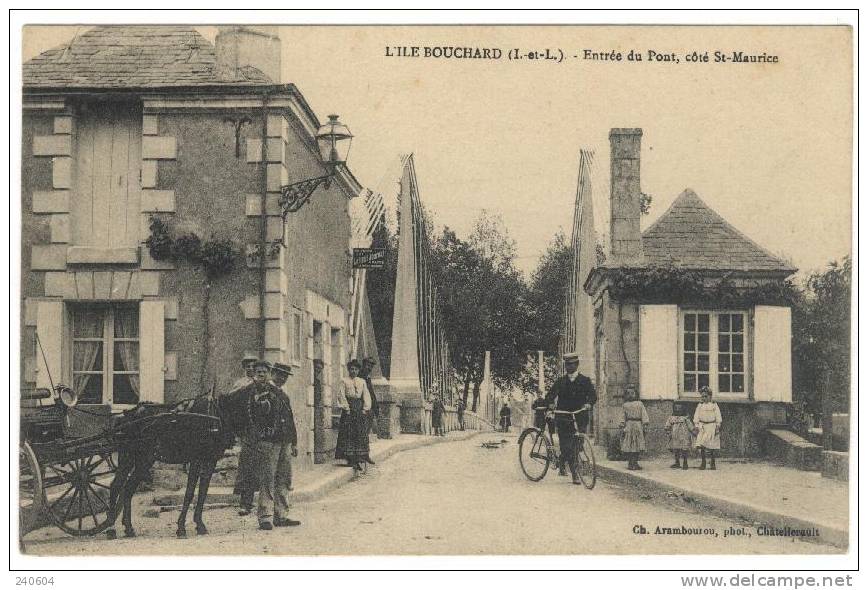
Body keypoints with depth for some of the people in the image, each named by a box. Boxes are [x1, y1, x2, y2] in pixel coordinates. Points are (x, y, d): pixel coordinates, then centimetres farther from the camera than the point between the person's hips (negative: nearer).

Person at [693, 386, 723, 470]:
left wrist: (718, 426, -5)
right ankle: (703, 462, 0)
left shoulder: (714, 405, 4)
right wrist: (696, 426, -1)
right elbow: (696, 416, 8)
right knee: (702, 445, -7)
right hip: (702, 426, 1)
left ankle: (713, 463, 12)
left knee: (711, 447, 1)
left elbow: (718, 416, 3)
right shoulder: (700, 405, 8)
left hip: (711, 426, -1)